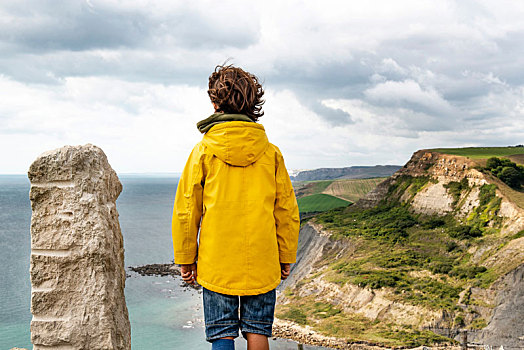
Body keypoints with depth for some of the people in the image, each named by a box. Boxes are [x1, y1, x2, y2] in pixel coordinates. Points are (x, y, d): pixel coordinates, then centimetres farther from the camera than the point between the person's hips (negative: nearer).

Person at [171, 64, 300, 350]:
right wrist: (286, 257, 14)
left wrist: (186, 259, 7)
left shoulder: (203, 150, -5)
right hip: (263, 263, 2)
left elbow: (186, 211, -2)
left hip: (216, 263, -1)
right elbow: (286, 210, 3)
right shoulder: (270, 152, -1)